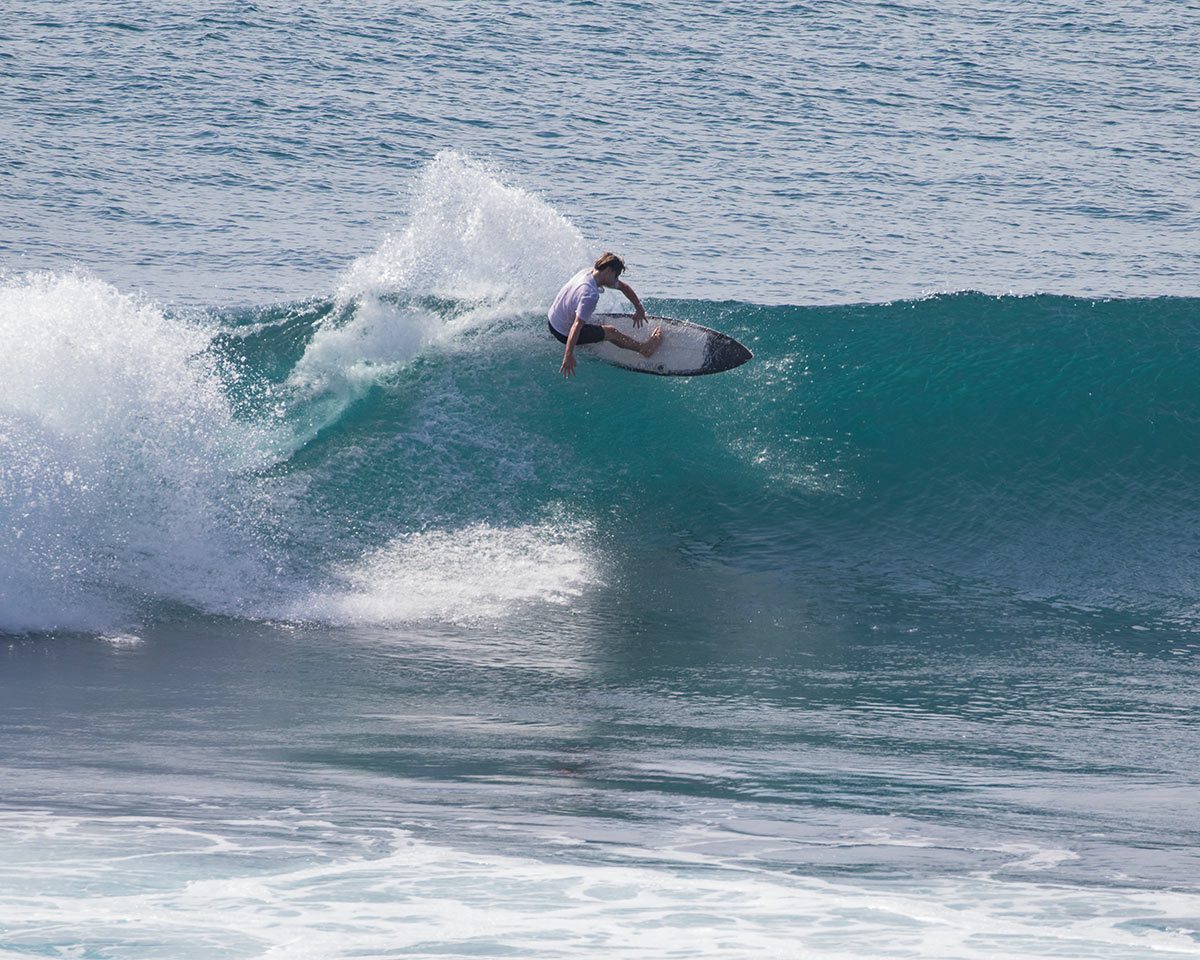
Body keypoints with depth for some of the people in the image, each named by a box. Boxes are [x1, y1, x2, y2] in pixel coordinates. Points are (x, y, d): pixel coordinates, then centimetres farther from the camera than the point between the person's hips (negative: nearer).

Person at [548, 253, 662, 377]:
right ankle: (644, 347, 23)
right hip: (564, 334, -8)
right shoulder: (590, 294, -33)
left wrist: (639, 309, 12)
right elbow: (577, 326, -40)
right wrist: (568, 356, -43)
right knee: (610, 332, 5)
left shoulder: (588, 273, -5)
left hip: (552, 319, 8)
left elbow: (624, 287, 9)